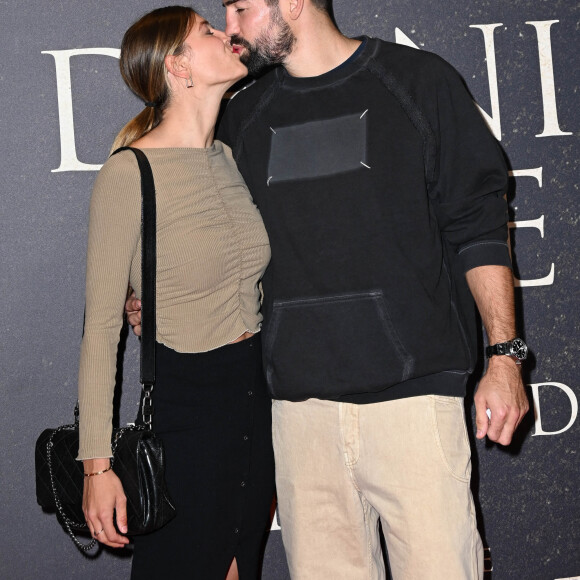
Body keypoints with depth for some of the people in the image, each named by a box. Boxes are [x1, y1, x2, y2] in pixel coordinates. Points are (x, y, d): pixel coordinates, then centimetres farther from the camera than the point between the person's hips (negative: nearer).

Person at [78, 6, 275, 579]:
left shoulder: (231, 158, 8)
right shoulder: (129, 175, -14)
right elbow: (101, 326, -13)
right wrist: (97, 464, -15)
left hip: (255, 393, 7)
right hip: (181, 405, -7)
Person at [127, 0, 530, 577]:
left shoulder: (418, 81, 4)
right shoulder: (244, 117, 15)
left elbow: (479, 224, 2)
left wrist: (504, 355, -4)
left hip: (413, 387, -3)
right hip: (299, 402, 4)